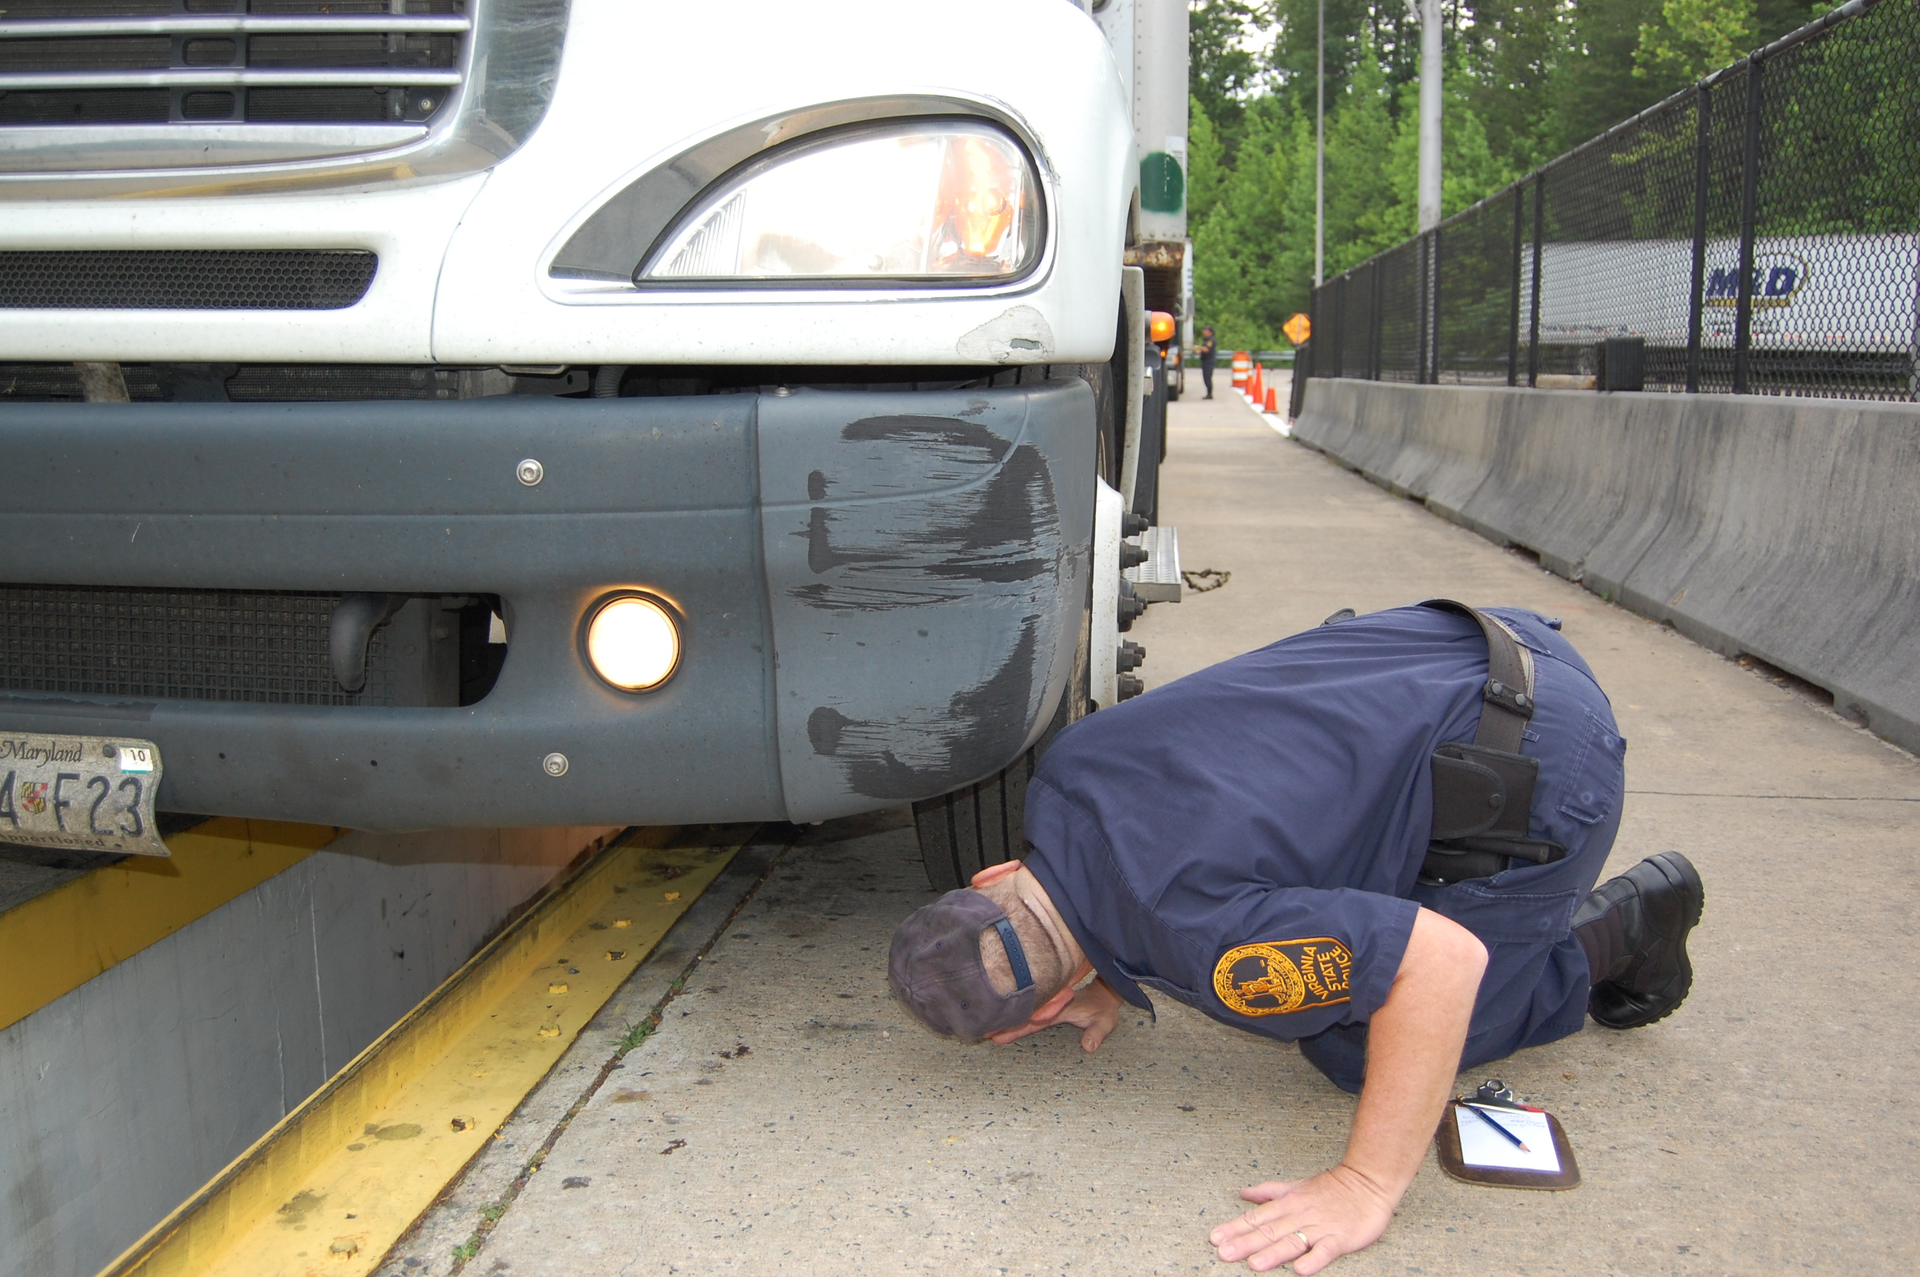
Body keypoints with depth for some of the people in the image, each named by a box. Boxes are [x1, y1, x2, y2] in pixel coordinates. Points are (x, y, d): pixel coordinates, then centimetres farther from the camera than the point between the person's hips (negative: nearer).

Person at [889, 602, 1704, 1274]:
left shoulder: (1192, 930, -30)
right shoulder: (1058, 779, -3)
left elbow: (1443, 962, -33)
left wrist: (1365, 1187, -26)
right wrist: (1115, 981, 10)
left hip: (1543, 761, -8)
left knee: (1357, 1051, 2)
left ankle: (1614, 928, 15)